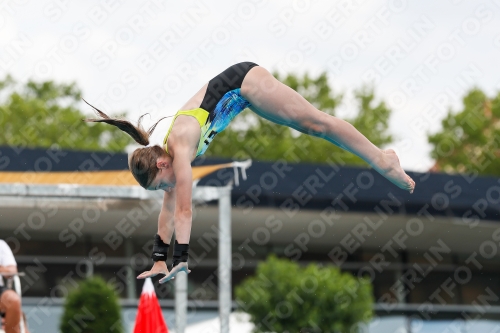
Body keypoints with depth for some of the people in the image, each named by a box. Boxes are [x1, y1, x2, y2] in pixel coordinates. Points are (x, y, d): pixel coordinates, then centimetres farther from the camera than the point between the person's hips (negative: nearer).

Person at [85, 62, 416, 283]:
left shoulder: (180, 151, -27)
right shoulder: (170, 152, -4)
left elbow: (184, 210, -29)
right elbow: (169, 208, 3)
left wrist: (181, 259, -30)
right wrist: (159, 259, 2)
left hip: (244, 83, -7)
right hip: (235, 90, 7)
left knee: (317, 123, -4)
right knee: (311, 127, 13)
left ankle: (381, 159, 3)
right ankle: (381, 160, 21)